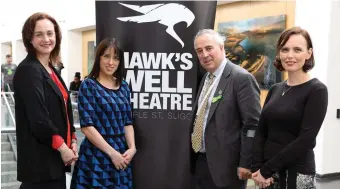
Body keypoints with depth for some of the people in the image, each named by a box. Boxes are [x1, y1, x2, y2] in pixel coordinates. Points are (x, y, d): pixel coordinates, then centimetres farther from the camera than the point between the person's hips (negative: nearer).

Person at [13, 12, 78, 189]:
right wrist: (62, 146, -15)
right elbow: (38, 118, -21)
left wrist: (72, 141, 4)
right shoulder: (27, 70, -14)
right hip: (40, 158, -9)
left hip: (56, 156, 9)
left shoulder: (51, 70, 13)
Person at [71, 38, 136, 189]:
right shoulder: (88, 85, -6)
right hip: (96, 156, -5)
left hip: (122, 156, 5)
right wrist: (112, 153, -15)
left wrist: (132, 148, -8)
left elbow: (128, 122, 8)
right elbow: (87, 126, -13)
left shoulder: (123, 86, 9)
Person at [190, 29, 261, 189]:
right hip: (200, 160, 8)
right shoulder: (206, 77, 12)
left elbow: (252, 125, -17)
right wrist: (195, 153, 15)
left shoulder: (242, 78, -15)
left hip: (225, 164, -7)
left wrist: (246, 163, -16)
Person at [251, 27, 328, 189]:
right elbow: (261, 132, 5)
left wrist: (267, 170, -15)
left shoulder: (317, 90, -10)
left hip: (297, 173, -5)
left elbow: (305, 139, -17)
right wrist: (257, 168, -9)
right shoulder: (275, 89, 7)